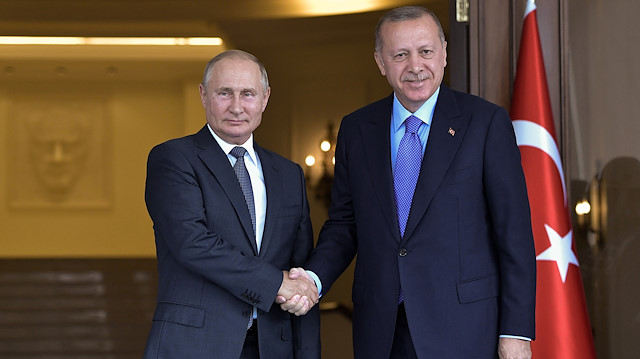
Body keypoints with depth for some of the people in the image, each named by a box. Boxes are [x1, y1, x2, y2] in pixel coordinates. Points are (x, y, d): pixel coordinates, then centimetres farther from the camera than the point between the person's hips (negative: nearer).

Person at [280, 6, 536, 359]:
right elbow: (343, 223, 12)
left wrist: (516, 330, -9)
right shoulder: (355, 129, 8)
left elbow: (514, 232, -5)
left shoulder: (486, 122, -3)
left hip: (461, 330, -3)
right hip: (380, 330, 3)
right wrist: (313, 278, -7)